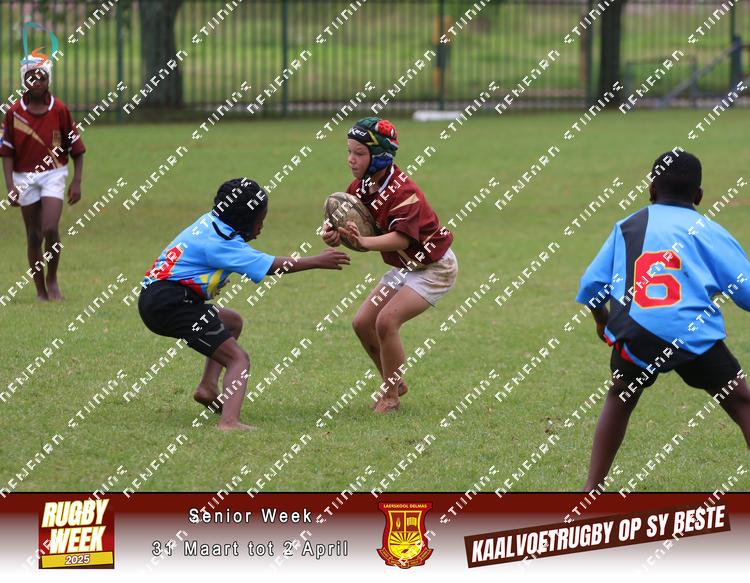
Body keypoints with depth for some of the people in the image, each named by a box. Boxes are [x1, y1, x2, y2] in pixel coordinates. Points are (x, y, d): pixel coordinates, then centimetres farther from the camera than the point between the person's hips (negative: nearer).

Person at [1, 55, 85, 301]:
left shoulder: (59, 110, -3)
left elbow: (76, 147, 3)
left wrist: (77, 182, -2)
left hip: (53, 174, -1)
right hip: (24, 177, 1)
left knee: (51, 229, -17)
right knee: (34, 236, 5)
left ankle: (52, 279, 4)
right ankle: (41, 290, 14)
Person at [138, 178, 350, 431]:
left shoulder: (212, 221, 12)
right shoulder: (219, 242, -14)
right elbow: (272, 266, -16)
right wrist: (318, 261, -7)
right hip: (169, 303, -10)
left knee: (232, 322, 30)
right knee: (238, 359, -12)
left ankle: (208, 386, 15)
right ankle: (229, 422, -34)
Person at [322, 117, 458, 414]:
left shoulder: (403, 191, -29)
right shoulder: (361, 187, -4)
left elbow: (402, 238, -39)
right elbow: (341, 214, -9)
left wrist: (364, 242, -53)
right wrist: (331, 231, -33)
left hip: (433, 267, -9)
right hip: (404, 267, 9)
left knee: (387, 320, -23)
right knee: (362, 323, 3)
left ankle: (391, 395, -7)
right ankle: (395, 384, 22)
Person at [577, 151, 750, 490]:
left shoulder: (627, 227, 18)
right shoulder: (707, 231, 11)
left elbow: (590, 286, 21)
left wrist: (601, 320, 42)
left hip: (635, 335, 3)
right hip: (695, 335, -2)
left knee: (620, 398, 28)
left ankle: (591, 490, 26)